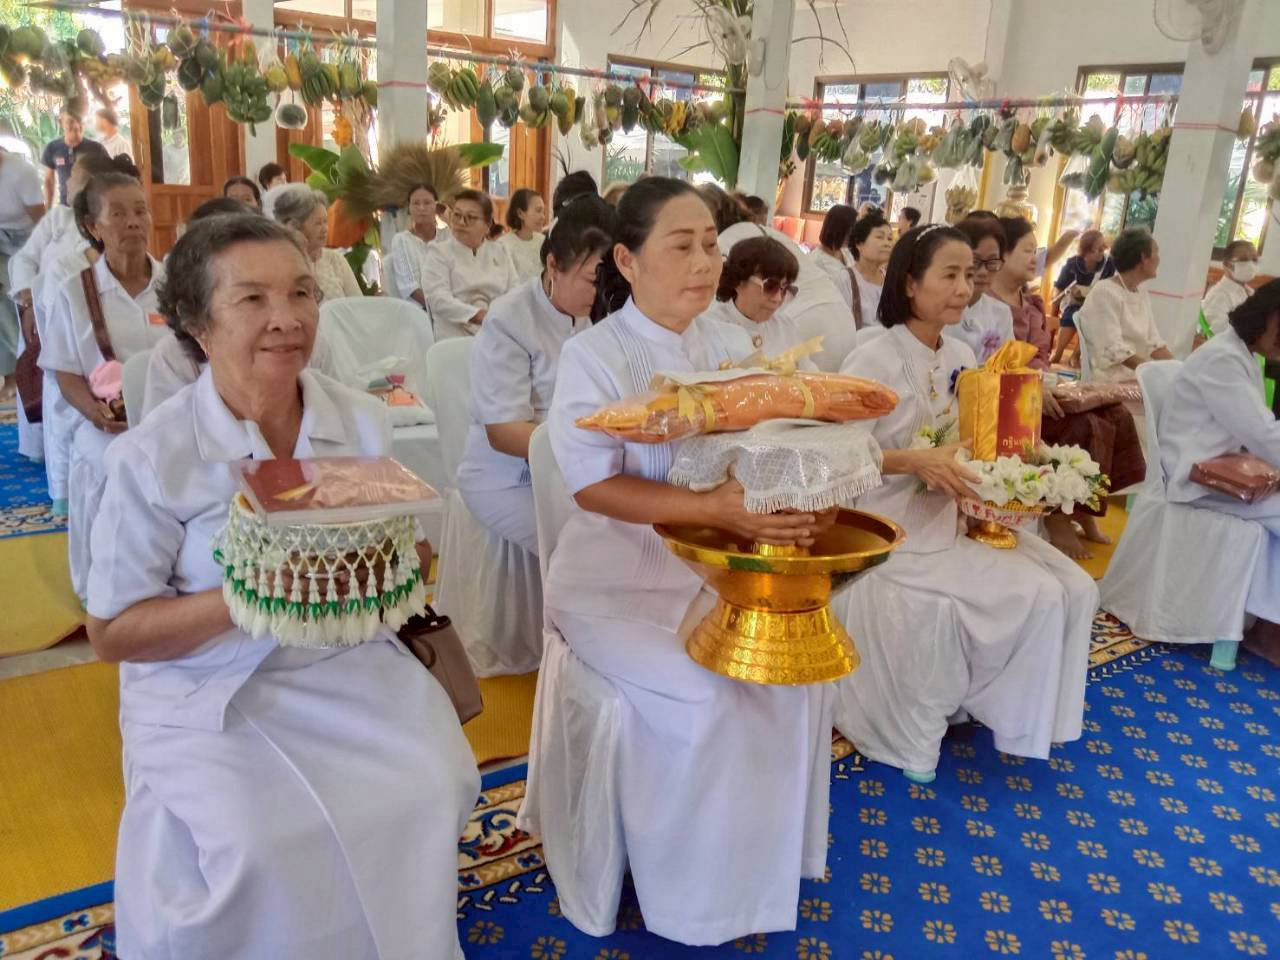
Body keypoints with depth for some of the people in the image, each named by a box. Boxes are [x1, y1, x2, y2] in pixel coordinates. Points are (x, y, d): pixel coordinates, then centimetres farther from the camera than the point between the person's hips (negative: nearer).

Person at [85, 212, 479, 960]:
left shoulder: (365, 423, -3)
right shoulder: (151, 457, -15)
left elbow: (413, 553, 8)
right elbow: (113, 633, -9)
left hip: (347, 662, 4)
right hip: (206, 691, -3)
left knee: (431, 789, -13)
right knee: (253, 850, -24)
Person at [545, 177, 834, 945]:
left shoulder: (731, 346, 4)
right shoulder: (594, 355, -13)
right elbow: (594, 485, -21)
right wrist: (714, 509, -32)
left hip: (711, 569, 6)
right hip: (615, 579, -5)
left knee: (798, 668, -10)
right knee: (708, 698, -23)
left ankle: (767, 859, 13)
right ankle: (697, 892, 3)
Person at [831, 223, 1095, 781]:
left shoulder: (961, 357, 9)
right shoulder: (873, 361, -14)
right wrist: (916, 461, -29)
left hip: (956, 516, 8)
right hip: (894, 531, -8)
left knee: (1071, 588, -3)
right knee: (1033, 595, -16)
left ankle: (1001, 704, 15)